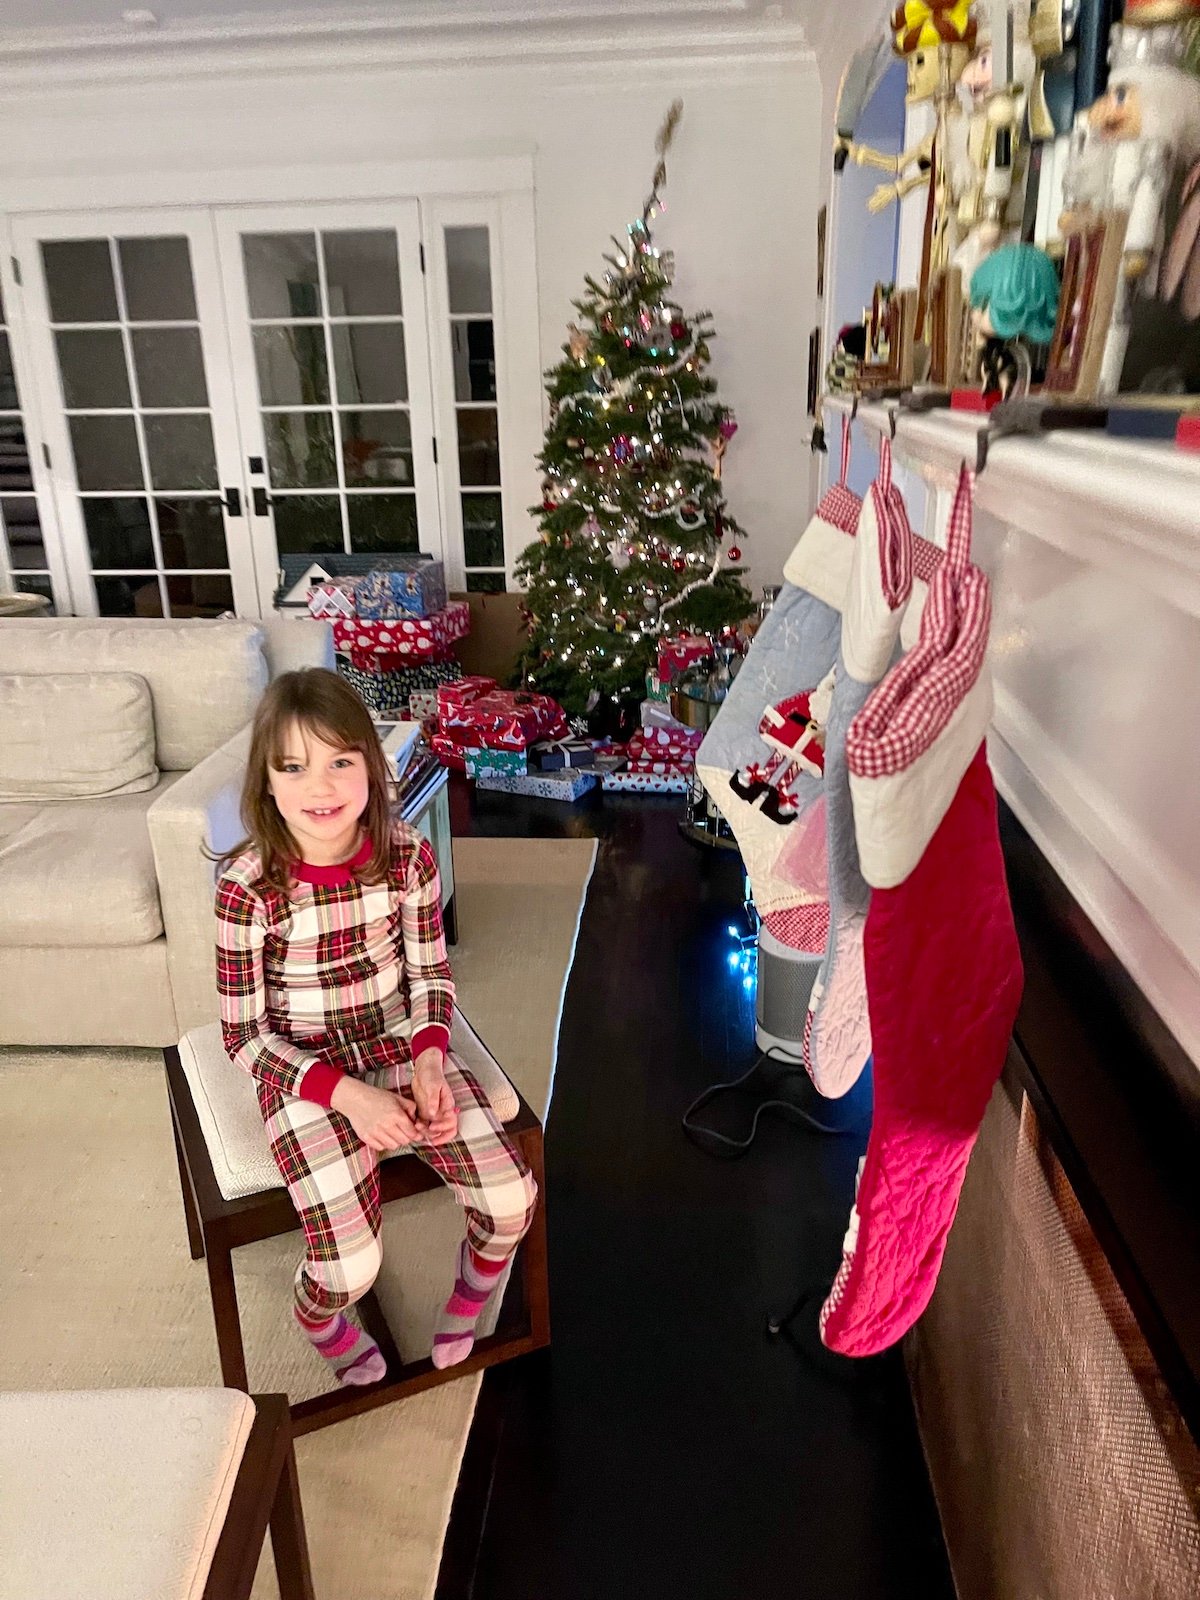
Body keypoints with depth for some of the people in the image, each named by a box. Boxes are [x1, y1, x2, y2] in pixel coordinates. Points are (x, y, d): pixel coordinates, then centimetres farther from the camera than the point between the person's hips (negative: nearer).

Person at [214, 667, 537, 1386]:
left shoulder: (407, 854, -11)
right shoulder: (249, 886, -20)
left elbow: (432, 974, 3)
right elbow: (245, 1034, -11)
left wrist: (429, 1060, -14)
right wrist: (347, 1094, -22)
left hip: (403, 1045, 3)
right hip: (305, 1071, -3)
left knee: (512, 1202, -10)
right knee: (352, 1266, -16)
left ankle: (465, 1310, 27)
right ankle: (321, 1320, 26)